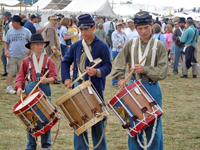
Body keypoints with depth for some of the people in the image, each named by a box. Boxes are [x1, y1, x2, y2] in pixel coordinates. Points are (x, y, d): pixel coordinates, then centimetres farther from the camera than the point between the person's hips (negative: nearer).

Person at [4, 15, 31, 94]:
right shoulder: (10, 31, 5)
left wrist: (29, 50, -4)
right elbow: (6, 42, 12)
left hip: (23, 55, 0)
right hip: (12, 55, 0)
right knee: (11, 72, -5)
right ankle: (9, 87, -3)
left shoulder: (26, 31, 1)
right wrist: (6, 51, -2)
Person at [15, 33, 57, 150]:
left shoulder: (48, 60, 3)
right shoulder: (27, 61, 5)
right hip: (30, 89, 1)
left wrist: (46, 80, -22)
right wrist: (19, 87, -10)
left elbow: (54, 78, -2)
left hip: (45, 89, -1)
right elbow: (21, 76, 6)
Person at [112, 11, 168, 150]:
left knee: (153, 127, 4)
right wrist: (120, 77, -10)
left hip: (151, 88, -3)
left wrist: (145, 69, -19)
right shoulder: (131, 44, 5)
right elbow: (118, 62, 6)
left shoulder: (159, 46, -4)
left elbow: (163, 71, -8)